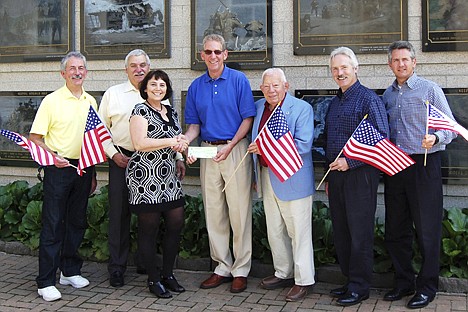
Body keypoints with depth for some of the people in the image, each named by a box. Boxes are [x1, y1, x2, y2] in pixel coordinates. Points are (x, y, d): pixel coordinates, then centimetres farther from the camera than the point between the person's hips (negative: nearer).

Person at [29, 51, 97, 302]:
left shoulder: (91, 102, 12)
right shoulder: (51, 101, -4)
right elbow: (34, 138, -6)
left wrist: (92, 174, 17)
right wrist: (52, 156, -23)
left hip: (83, 169, 5)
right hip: (58, 168, -5)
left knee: (77, 222, 12)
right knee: (53, 225, -3)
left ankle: (70, 271, 25)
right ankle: (46, 282, 3)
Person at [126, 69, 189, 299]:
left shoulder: (171, 112, 17)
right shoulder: (140, 111, -5)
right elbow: (139, 143, -17)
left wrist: (181, 144, 6)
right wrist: (171, 141, -19)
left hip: (168, 176, 7)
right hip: (146, 177, -7)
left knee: (176, 224, 5)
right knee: (149, 228, 0)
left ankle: (167, 273, 20)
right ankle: (154, 280, 11)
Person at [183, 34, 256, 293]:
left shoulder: (239, 80, -2)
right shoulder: (196, 86, 11)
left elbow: (248, 118, -5)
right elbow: (194, 125, 12)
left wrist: (230, 145, -16)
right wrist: (184, 142, -9)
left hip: (235, 149, -4)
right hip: (208, 152, 5)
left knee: (239, 211, -2)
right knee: (213, 212, 8)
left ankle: (241, 270, 7)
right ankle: (222, 267, 19)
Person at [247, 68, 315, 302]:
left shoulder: (302, 108, -9)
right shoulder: (258, 107, 10)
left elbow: (303, 144, -19)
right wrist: (256, 173, 15)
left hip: (293, 180, -7)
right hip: (266, 176, 7)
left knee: (298, 231, 1)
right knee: (274, 231, 16)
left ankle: (303, 280, 12)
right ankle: (283, 274, 30)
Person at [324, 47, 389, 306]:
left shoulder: (368, 98, -8)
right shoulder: (334, 103, 16)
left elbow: (382, 138, -15)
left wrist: (350, 162, -19)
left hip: (359, 175, -8)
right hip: (336, 175, 8)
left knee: (360, 233, -1)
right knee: (340, 232, 12)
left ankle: (359, 287, 9)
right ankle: (349, 279, 25)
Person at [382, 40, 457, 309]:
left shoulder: (430, 89, -2)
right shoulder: (388, 95, 14)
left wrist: (435, 138, -25)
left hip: (424, 166, -5)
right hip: (394, 166, 6)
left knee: (427, 229, 0)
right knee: (395, 230, 10)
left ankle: (428, 287, 13)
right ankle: (404, 283, 24)